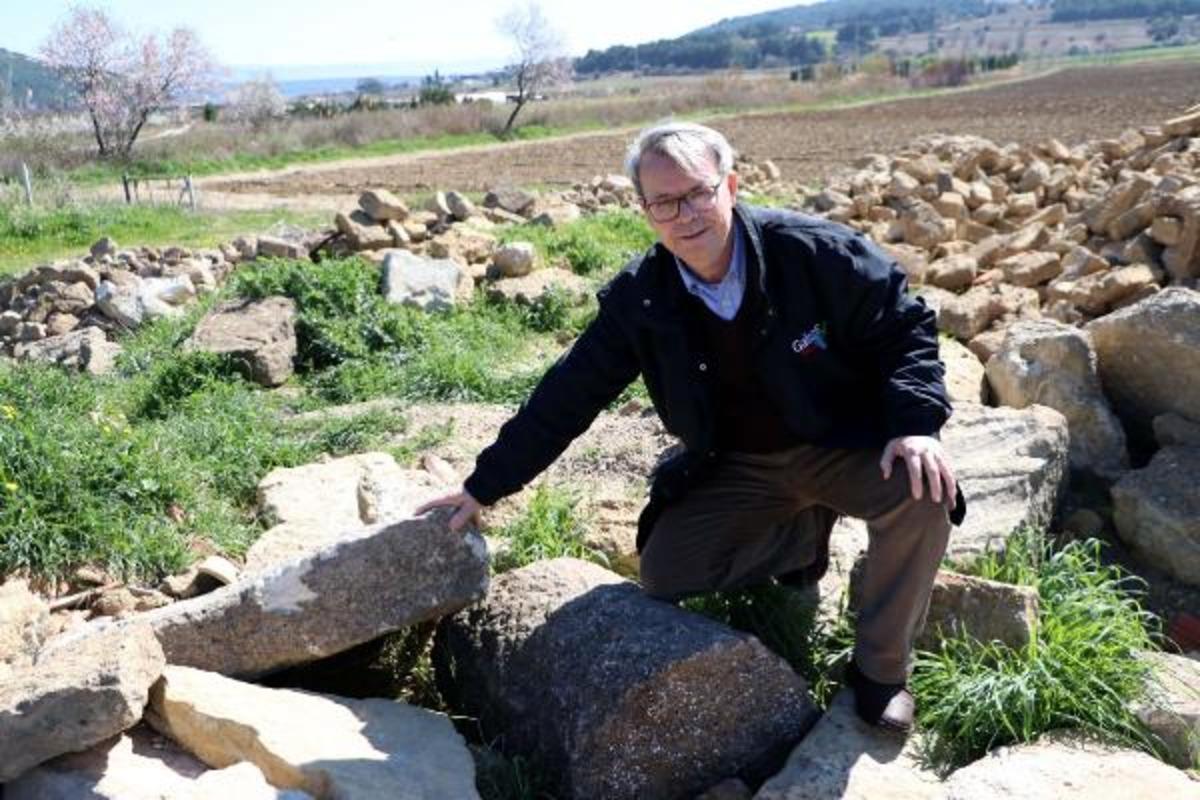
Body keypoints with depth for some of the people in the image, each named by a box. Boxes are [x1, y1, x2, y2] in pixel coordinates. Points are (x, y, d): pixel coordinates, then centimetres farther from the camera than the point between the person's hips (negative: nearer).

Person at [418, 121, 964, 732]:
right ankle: (806, 534, 14)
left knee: (922, 493, -31)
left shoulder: (815, 252, -18)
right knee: (664, 572, -13)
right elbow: (568, 395, -4)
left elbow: (904, 327, -9)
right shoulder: (638, 298, -10)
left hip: (843, 446, -2)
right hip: (735, 469, 3)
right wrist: (485, 487, -2)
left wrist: (916, 424, -27)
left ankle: (881, 670, -4)